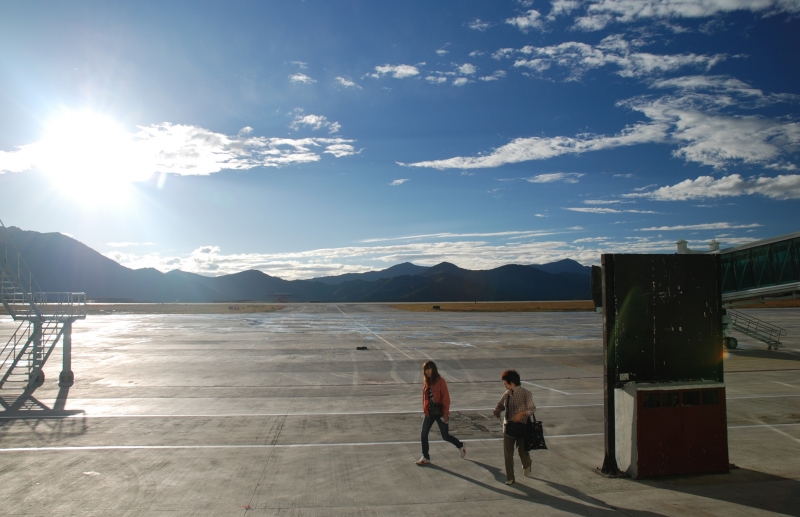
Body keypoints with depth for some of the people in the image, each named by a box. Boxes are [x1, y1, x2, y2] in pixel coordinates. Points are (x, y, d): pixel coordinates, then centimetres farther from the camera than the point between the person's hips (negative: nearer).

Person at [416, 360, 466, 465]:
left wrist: (446, 413, -15)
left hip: (440, 413, -5)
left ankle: (460, 446, 33)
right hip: (429, 413, 5)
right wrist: (424, 410, 10)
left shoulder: (440, 381, -14)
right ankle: (425, 457, 15)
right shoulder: (426, 382, 3)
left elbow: (446, 398, -14)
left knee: (445, 436, 6)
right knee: (423, 435, 0)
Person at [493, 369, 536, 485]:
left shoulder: (526, 394, -12)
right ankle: (510, 478, 20)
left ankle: (526, 467, 43)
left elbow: (532, 408, -11)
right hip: (508, 427, 4)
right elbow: (500, 405, 13)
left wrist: (522, 413, -27)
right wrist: (497, 412, -9)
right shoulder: (507, 394, 2)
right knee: (507, 453, 5)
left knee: (522, 450, 7)